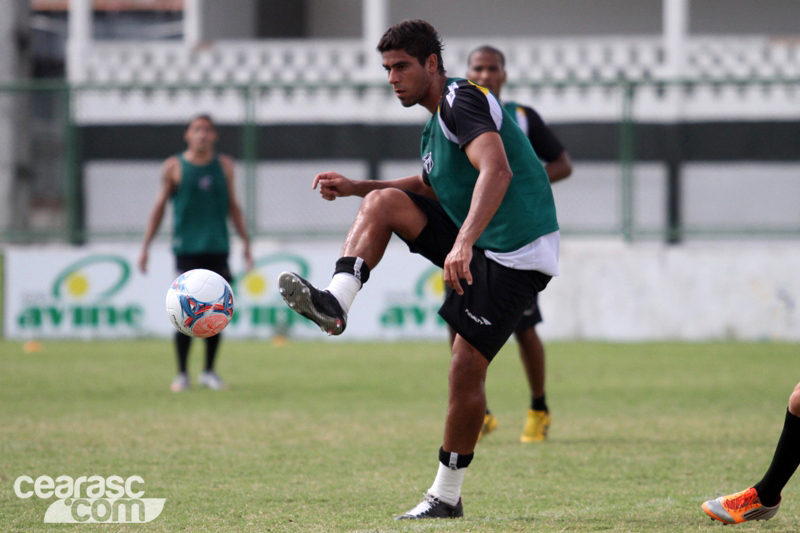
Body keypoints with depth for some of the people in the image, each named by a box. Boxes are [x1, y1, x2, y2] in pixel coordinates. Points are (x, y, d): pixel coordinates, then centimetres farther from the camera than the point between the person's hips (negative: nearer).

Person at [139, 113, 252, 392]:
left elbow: (233, 206, 16)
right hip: (186, 250, -3)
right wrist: (145, 247, 3)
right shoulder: (174, 167, 3)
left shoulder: (224, 166, 10)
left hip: (217, 249, 3)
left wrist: (246, 243, 11)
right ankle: (181, 373, 3)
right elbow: (159, 206, 6)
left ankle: (209, 371, 14)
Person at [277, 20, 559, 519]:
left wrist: (463, 242, -45)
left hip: (515, 257, -9)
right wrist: (356, 187, 18)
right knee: (383, 202, -3)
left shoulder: (462, 101, -17)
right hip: (474, 241, 9)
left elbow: (496, 171, -33)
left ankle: (447, 495, 3)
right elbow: (430, 187, 30)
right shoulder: (437, 119, 14)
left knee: (467, 367, -8)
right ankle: (336, 301, -17)